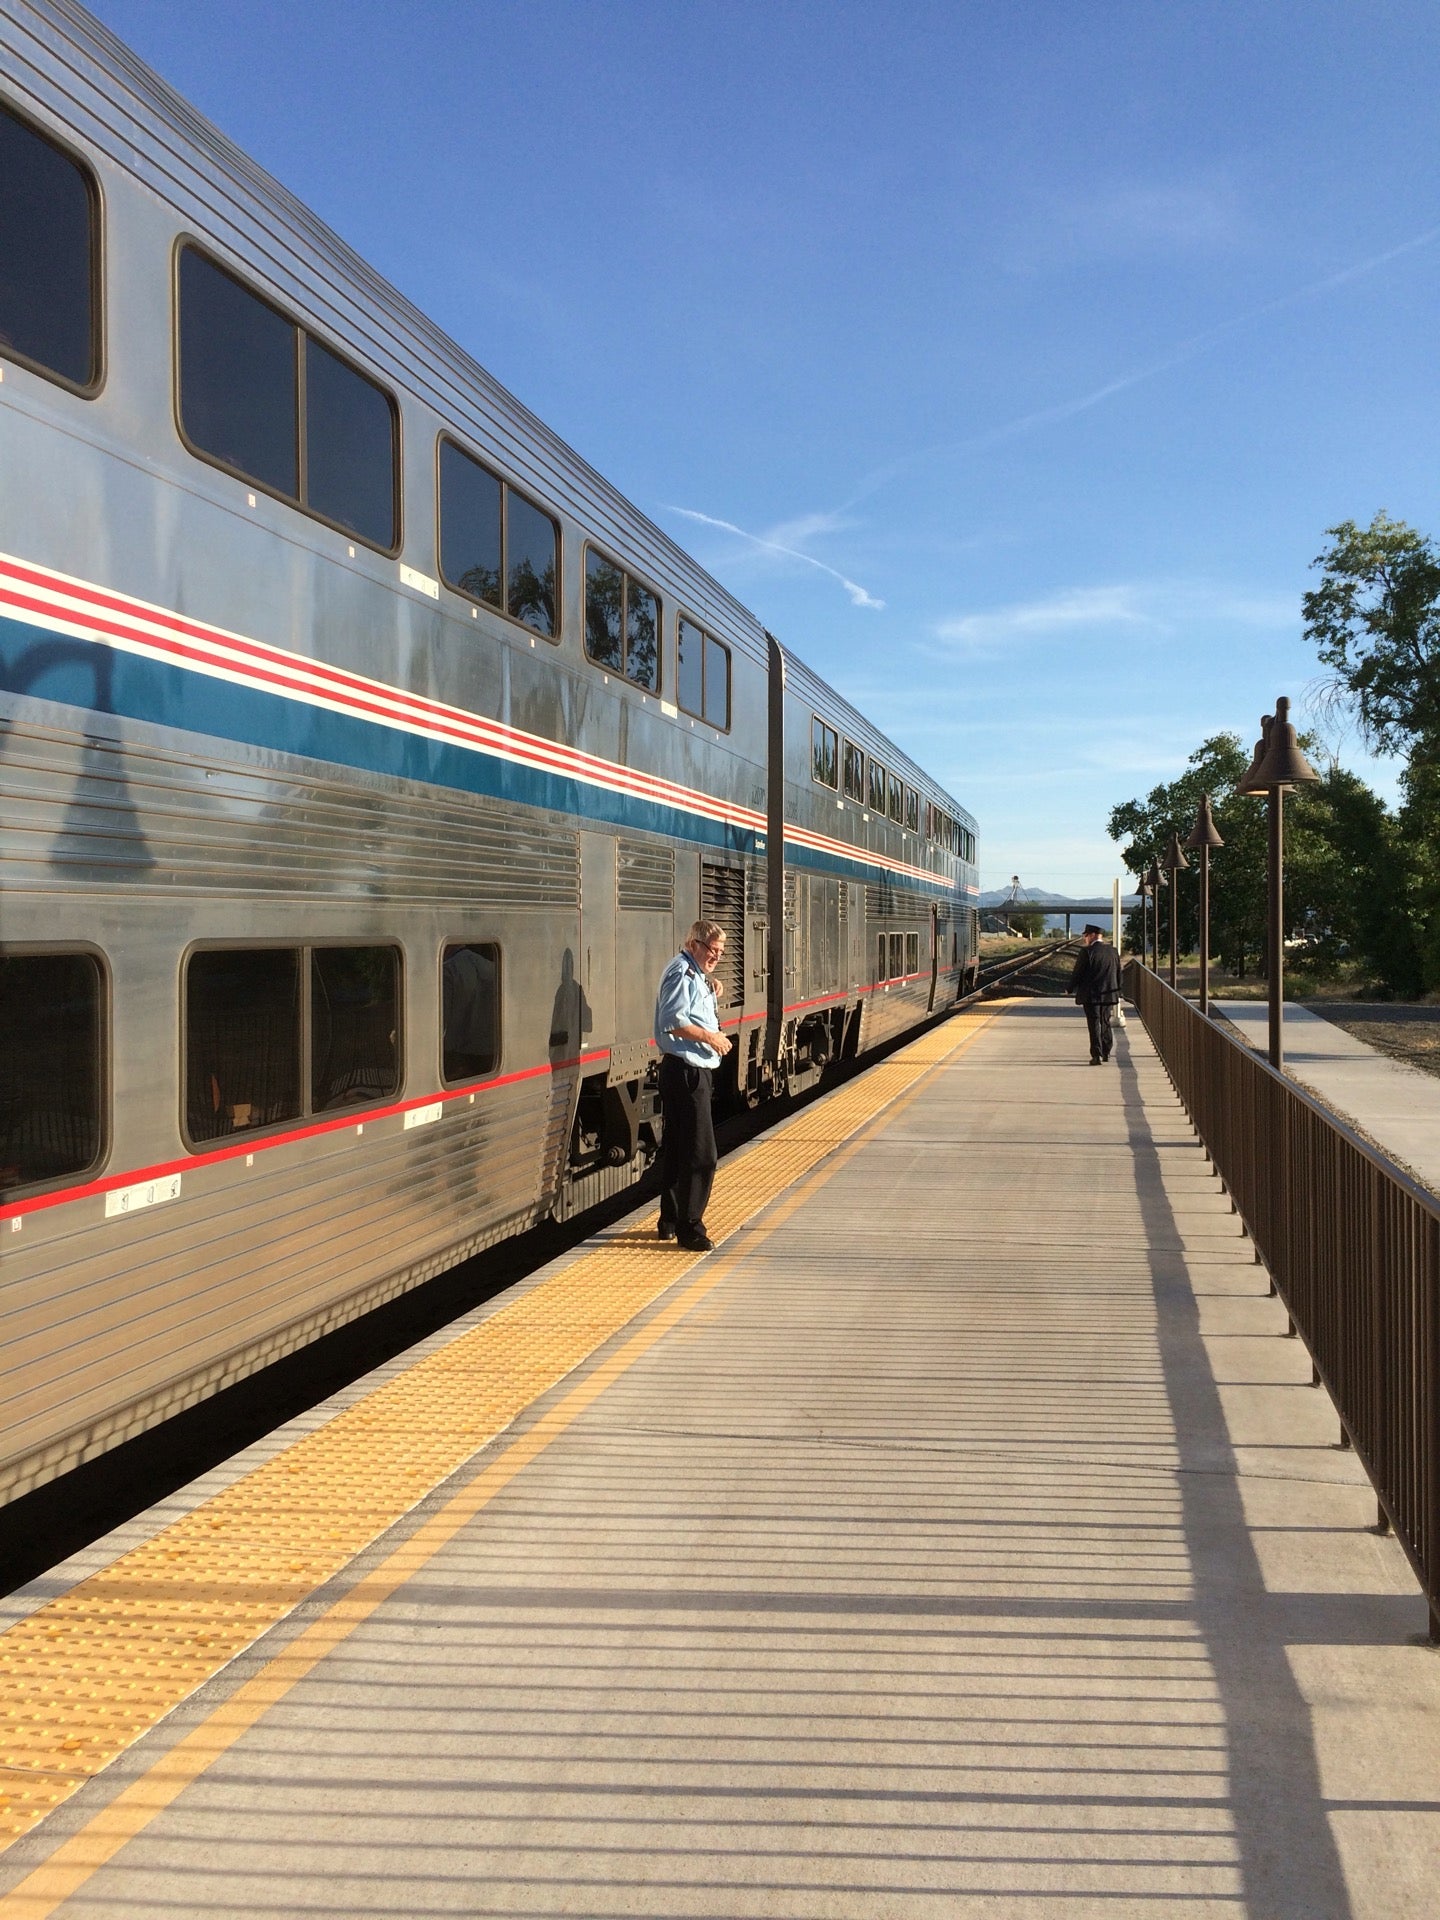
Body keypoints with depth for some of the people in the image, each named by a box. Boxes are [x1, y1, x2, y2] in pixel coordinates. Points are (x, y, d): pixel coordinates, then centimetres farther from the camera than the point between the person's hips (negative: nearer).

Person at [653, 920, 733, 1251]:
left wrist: (709, 993, 9)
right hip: (686, 1071, -11)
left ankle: (670, 1223, 25)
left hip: (690, 1071, 11)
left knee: (677, 1148, 16)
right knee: (701, 1154, -9)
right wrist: (711, 1037, -18)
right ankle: (689, 1230, -4)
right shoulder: (682, 973, -14)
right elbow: (673, 1021, -24)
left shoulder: (694, 975, 19)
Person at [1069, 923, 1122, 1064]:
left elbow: (1077, 973, -10)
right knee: (1105, 1023, 18)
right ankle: (1106, 1053, 25)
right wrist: (1116, 993, 20)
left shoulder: (1087, 952, -13)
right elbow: (1118, 974, 12)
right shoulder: (1113, 952, 6)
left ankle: (1097, 1055, -7)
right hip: (1109, 994, 6)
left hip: (1091, 996, -6)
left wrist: (1072, 989, 4)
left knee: (1094, 1025, -2)